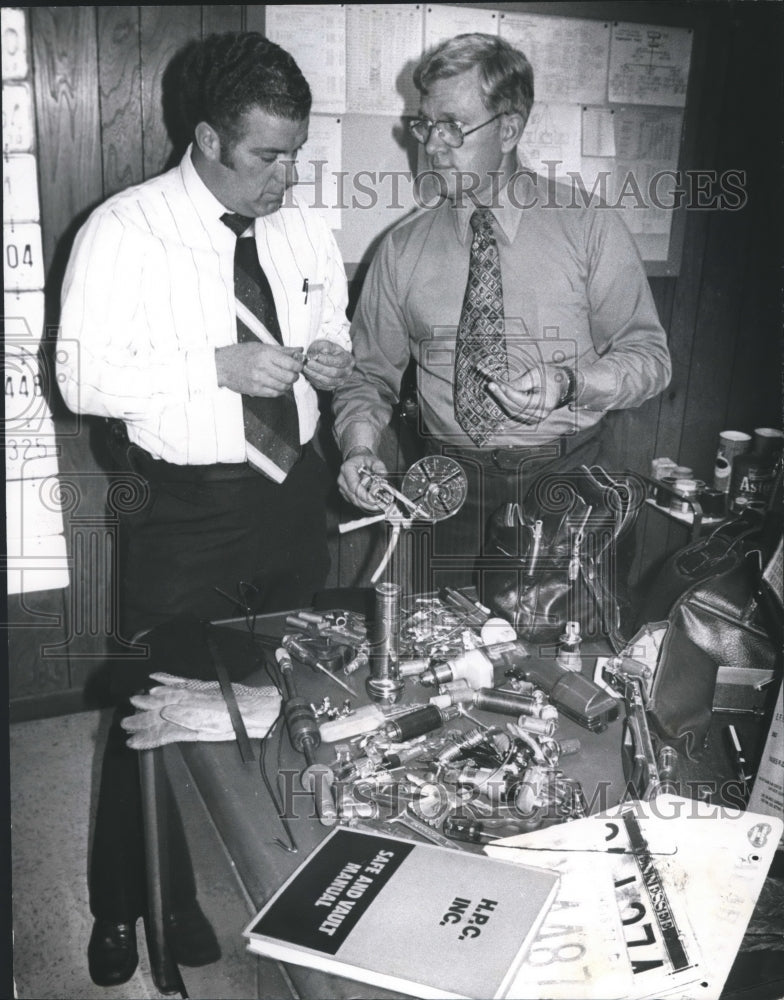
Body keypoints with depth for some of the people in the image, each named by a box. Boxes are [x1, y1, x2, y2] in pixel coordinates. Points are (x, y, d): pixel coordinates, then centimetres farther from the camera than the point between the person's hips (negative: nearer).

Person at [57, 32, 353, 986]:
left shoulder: (305, 228, 7)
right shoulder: (124, 230, -10)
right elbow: (80, 376, -14)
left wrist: (330, 356, -4)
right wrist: (219, 366, -23)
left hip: (294, 491, 5)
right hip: (184, 507, -5)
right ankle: (123, 908, 31)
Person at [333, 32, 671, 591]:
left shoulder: (590, 230, -3)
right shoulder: (403, 249, 3)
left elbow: (649, 356, -4)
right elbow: (370, 372, 5)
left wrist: (568, 385, -22)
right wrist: (360, 446, -14)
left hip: (567, 487, -1)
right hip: (451, 496, 2)